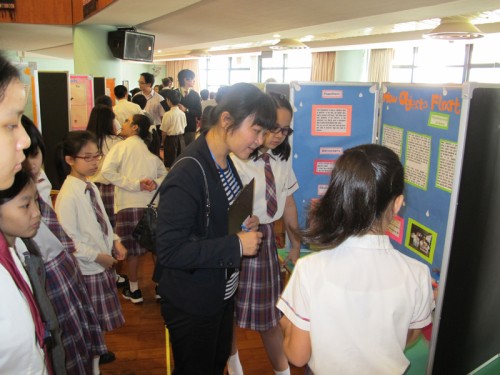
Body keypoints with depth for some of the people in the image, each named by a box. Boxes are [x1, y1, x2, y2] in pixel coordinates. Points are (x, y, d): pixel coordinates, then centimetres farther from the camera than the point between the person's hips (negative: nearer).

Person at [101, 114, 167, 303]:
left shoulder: (122, 146, 0)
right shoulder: (151, 152, 15)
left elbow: (107, 170, -14)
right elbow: (164, 174, 11)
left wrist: (135, 185, -13)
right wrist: (156, 183, -7)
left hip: (129, 205, -4)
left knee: (132, 249, 9)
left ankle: (134, 291, 21)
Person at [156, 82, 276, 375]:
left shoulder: (226, 162, 1)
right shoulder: (187, 174, -28)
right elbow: (169, 251, -30)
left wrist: (245, 224, -5)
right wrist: (237, 245, -27)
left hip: (223, 293, 9)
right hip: (192, 306, -8)